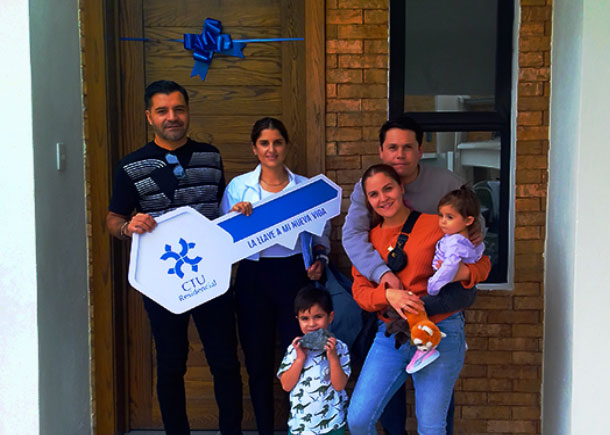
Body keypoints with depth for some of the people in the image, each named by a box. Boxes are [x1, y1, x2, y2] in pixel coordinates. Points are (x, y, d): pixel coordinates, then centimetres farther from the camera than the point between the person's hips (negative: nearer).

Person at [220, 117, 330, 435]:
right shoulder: (238, 187, 5)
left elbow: (321, 233, 13)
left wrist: (319, 260, -4)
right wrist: (235, 215, -12)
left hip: (294, 274, 0)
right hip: (253, 277, 1)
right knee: (258, 361, 7)